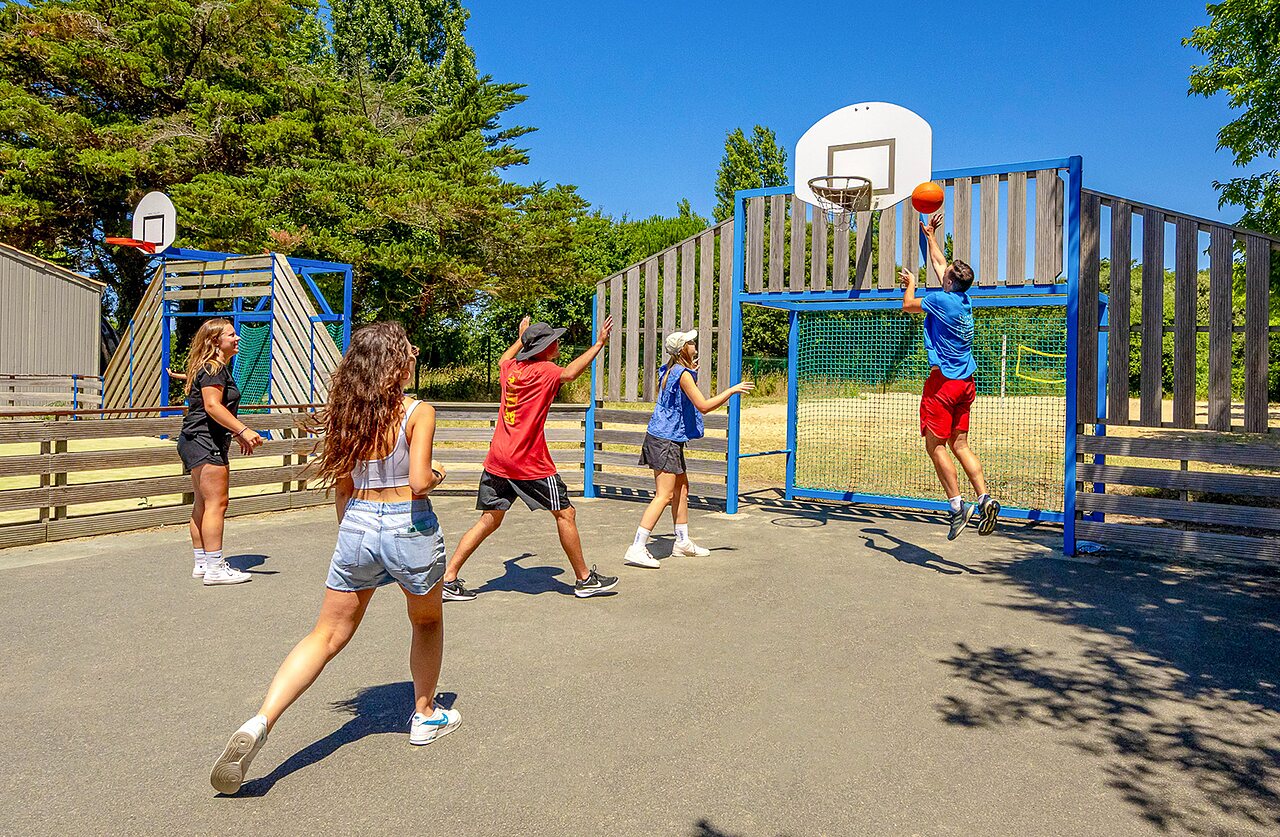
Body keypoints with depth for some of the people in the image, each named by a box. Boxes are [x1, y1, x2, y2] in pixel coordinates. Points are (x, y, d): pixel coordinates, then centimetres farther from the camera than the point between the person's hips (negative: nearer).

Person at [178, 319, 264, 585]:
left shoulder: (218, 368, 20)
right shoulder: (214, 369, -12)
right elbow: (212, 406, -23)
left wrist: (237, 436, 29)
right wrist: (244, 430, -28)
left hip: (195, 443, 11)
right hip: (204, 443, -11)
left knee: (202, 504, 13)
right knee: (216, 503, -11)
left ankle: (202, 563, 20)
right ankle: (215, 568, -10)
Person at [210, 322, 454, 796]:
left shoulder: (347, 413, 3)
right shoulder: (418, 413, -12)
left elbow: (341, 489, 9)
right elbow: (419, 482, -21)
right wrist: (438, 474, 1)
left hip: (356, 526, 4)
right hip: (410, 529, -4)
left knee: (327, 636, 10)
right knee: (427, 622, 23)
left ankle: (260, 722, -8)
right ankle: (425, 716, 36)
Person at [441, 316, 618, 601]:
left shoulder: (511, 368, 11)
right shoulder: (543, 370, -10)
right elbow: (569, 373, -31)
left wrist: (522, 337, 49)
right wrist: (599, 344, -27)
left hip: (498, 460, 7)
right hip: (530, 462, -7)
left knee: (489, 521, 12)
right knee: (565, 514, 5)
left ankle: (448, 579, 10)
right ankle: (584, 580, 14)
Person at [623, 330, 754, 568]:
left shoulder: (670, 370, 12)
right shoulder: (683, 374, -16)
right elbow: (703, 405, -22)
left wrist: (692, 373, 20)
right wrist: (732, 390, -15)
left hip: (670, 440, 10)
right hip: (665, 441, -10)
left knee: (681, 488, 18)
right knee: (664, 495, -11)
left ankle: (682, 542, 27)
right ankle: (637, 549, -14)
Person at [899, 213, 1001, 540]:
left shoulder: (941, 299, -13)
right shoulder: (965, 298, 9)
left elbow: (908, 306, 4)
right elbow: (938, 262, 24)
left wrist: (910, 283, 23)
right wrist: (930, 234, 35)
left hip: (943, 381, -8)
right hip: (966, 381, 8)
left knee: (936, 445, -4)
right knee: (960, 444, 11)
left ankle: (957, 505, -8)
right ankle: (984, 499, 2)